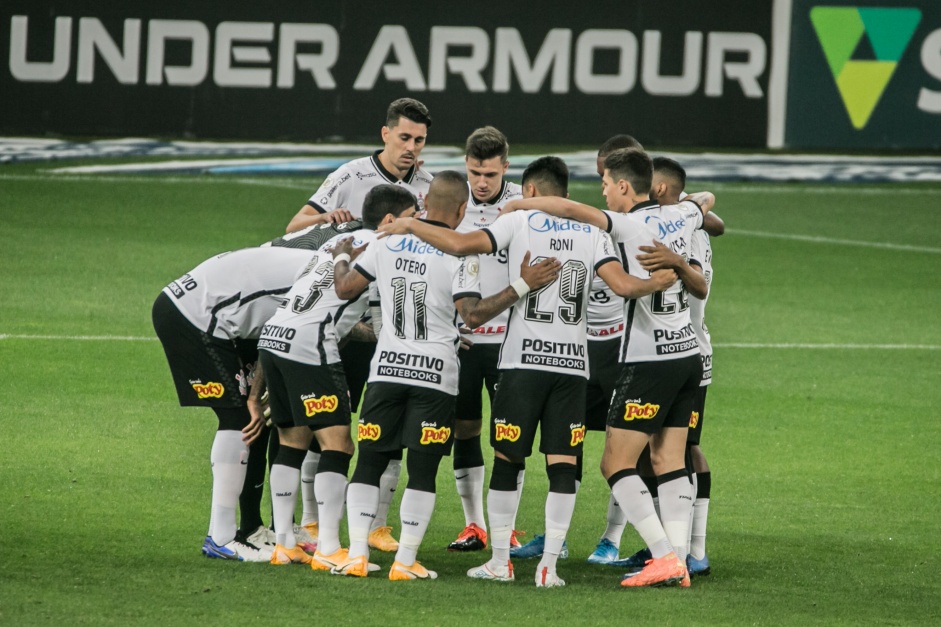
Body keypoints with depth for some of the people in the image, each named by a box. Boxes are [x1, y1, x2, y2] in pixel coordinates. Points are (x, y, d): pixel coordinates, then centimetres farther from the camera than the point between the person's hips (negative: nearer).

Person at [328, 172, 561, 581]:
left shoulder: (387, 244, 4)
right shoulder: (460, 255, -8)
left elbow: (345, 289, 10)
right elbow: (473, 314, -17)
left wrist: (341, 259, 30)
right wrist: (522, 287, -18)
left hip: (387, 368, 3)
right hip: (435, 373, -3)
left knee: (369, 463, 9)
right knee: (422, 470, 3)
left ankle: (357, 555, 1)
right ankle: (406, 561, -1)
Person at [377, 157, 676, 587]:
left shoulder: (520, 222, 1)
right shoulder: (592, 233, 8)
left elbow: (461, 245, -10)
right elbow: (623, 285, -5)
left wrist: (409, 226, 2)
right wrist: (659, 282, 14)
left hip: (524, 361, -2)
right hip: (572, 363, 2)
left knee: (507, 460, 8)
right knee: (563, 466, 1)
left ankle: (499, 560, 12)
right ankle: (549, 565, -4)